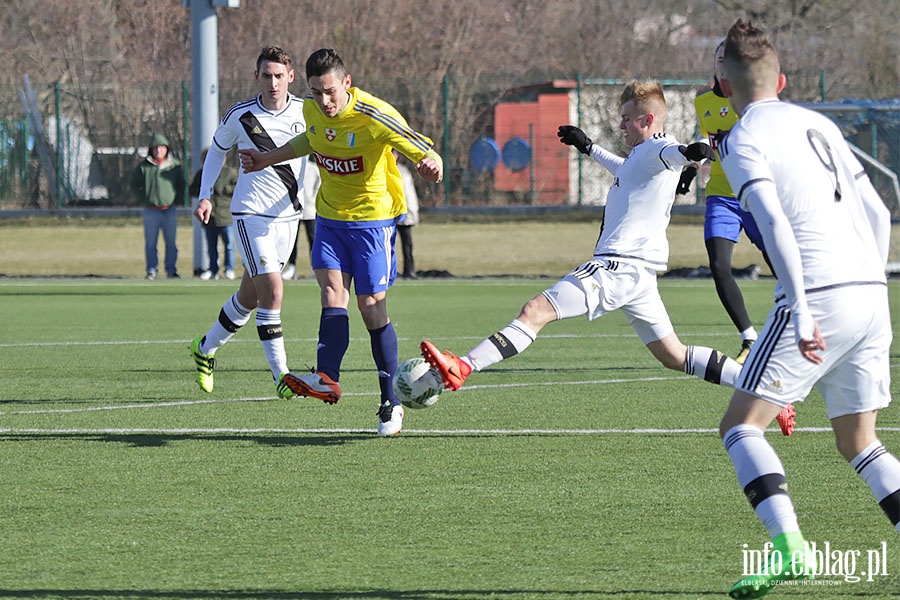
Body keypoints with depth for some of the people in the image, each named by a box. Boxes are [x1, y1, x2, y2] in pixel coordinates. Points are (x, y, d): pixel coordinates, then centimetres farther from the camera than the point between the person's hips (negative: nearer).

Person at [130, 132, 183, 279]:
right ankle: (152, 270, 6)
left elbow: (181, 185, 16)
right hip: (151, 211, -1)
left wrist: (177, 200, 1)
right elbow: (134, 185, 7)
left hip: (170, 210, 1)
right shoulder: (143, 166, 2)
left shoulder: (175, 165, 7)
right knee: (150, 243, 0)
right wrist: (145, 199, -5)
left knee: (171, 242, 4)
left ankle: (171, 270, 10)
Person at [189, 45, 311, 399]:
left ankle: (206, 348, 36)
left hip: (288, 213, 4)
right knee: (272, 290, -17)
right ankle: (281, 376, -13)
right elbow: (217, 150, 9)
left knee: (250, 295, 14)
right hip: (251, 213, -4)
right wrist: (205, 195, 3)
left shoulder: (305, 112, -3)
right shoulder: (239, 116, -8)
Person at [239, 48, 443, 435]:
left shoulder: (374, 116, -22)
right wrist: (269, 159, 22)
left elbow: (423, 150, -24)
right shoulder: (312, 110, -3)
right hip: (329, 215, 5)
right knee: (332, 290, -15)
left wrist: (431, 165, -47)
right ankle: (327, 379, -31)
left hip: (373, 218, -5)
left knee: (371, 308, -5)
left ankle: (391, 401, 5)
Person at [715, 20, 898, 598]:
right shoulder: (820, 124, 21)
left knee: (741, 425, -2)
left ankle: (788, 544, -22)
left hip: (819, 293, -7)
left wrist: (801, 307, -21)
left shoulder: (743, 139, -1)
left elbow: (775, 221, -15)